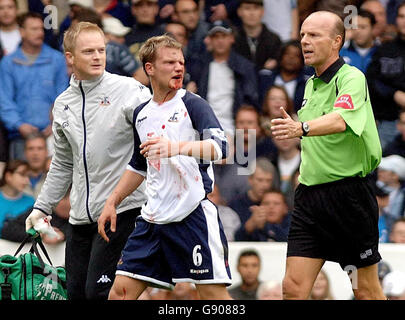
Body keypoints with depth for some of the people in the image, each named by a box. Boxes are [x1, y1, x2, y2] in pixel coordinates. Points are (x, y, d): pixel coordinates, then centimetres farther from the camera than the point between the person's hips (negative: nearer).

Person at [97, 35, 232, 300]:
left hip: (193, 213, -6)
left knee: (213, 292, -8)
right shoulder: (142, 114, 15)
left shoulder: (193, 104, -4)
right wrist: (112, 202, 23)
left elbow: (220, 146, -21)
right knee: (121, 289, 1)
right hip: (154, 216, 6)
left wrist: (177, 147, -36)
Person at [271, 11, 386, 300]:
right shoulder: (311, 84, 15)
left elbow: (340, 121, -30)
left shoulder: (352, 78, -9)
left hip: (349, 191, -7)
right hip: (309, 194, 7)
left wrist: (302, 128, -46)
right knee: (293, 287, -3)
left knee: (366, 290, 2)